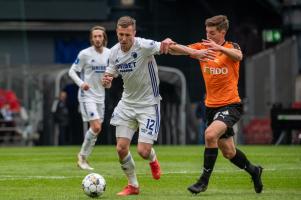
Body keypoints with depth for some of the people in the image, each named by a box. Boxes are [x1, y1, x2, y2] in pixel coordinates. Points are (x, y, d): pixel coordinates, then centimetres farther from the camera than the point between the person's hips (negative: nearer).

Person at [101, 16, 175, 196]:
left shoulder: (143, 46, -20)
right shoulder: (115, 52, -2)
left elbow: (162, 48, -37)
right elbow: (110, 76, 9)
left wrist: (167, 43, -61)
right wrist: (106, 81, -15)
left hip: (148, 104, -5)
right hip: (127, 103, 5)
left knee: (143, 151, -10)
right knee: (121, 148, -3)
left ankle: (153, 159, 28)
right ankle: (133, 186, 18)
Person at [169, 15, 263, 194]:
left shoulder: (231, 47, -6)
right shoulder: (202, 47, 4)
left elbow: (238, 56, -32)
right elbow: (174, 49, -8)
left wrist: (219, 48, -51)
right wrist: (194, 53, -31)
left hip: (230, 105, -5)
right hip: (211, 106, 5)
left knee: (210, 134, -28)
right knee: (228, 152, 13)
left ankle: (204, 180, -18)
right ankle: (253, 171, 39)